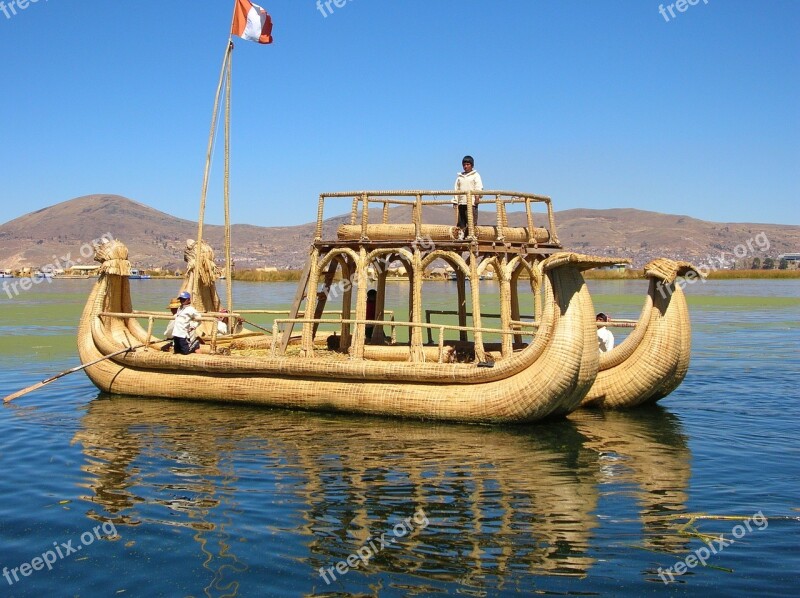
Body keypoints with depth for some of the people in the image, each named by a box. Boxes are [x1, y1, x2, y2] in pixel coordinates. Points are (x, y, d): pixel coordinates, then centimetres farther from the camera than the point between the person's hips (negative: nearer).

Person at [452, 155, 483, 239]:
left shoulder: (475, 175, 10)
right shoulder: (459, 177, 21)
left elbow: (479, 187, -2)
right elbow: (456, 190, 18)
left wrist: (477, 196, -18)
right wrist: (455, 202, 11)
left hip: (472, 202, -4)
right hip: (461, 203, 4)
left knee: (472, 221, -11)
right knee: (461, 221, 2)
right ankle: (460, 236, 3)